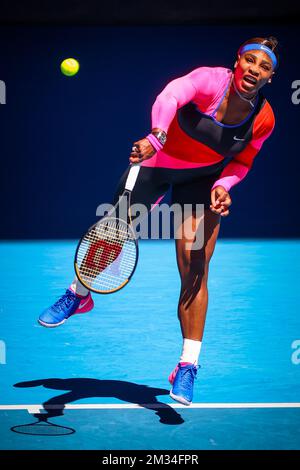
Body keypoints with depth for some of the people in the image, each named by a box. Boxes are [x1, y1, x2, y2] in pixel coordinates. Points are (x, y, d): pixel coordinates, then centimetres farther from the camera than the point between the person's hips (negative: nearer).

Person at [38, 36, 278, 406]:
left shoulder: (264, 119, -15)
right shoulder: (211, 80, -27)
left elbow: (241, 162, 0)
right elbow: (170, 95, -47)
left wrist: (223, 185, -21)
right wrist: (157, 136, -65)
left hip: (201, 181, 1)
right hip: (156, 163, -1)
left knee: (195, 273, -8)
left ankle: (187, 365, 2)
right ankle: (79, 294, 35)